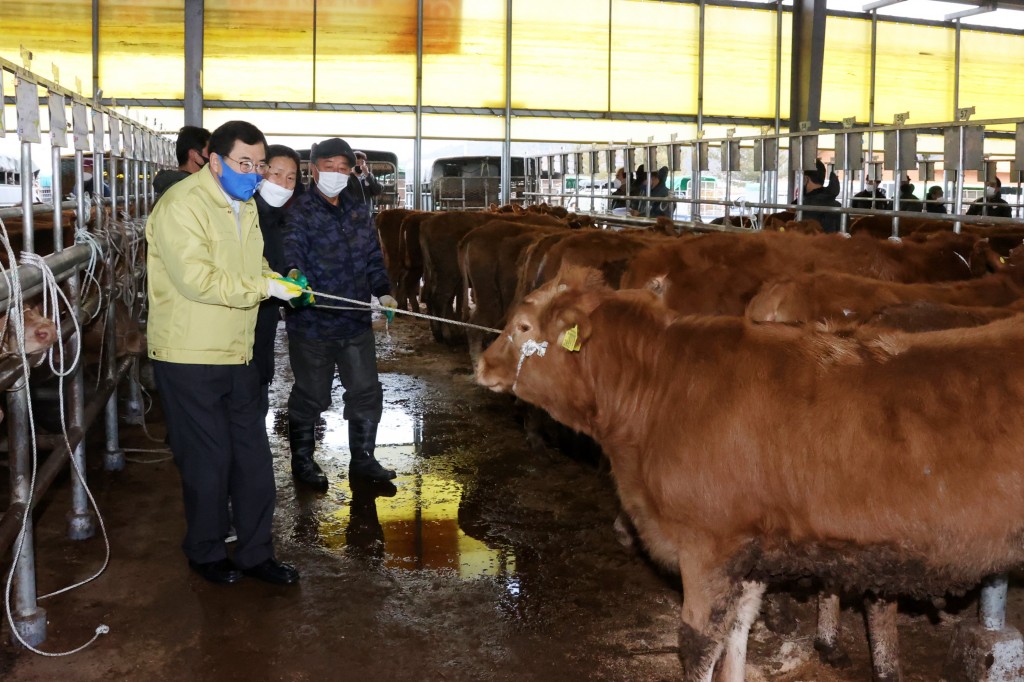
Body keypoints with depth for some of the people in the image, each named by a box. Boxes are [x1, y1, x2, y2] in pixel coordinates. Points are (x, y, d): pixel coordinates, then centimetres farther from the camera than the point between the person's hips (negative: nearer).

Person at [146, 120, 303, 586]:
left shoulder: (244, 205, 13)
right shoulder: (182, 205, -17)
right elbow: (197, 280, -26)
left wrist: (281, 282, -1)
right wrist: (265, 287, -23)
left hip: (238, 355, 8)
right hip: (189, 358, -8)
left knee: (252, 456, 11)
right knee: (208, 459, 2)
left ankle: (255, 553, 23)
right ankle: (206, 553, 22)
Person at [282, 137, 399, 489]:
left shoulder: (358, 208, 11)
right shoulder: (300, 212, -8)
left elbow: (373, 255, 16)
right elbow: (292, 256, -22)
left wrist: (382, 291, 3)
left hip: (356, 319, 6)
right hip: (312, 322, -5)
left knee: (366, 392, 11)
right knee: (311, 396, 7)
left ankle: (362, 459, 26)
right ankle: (302, 460, 26)